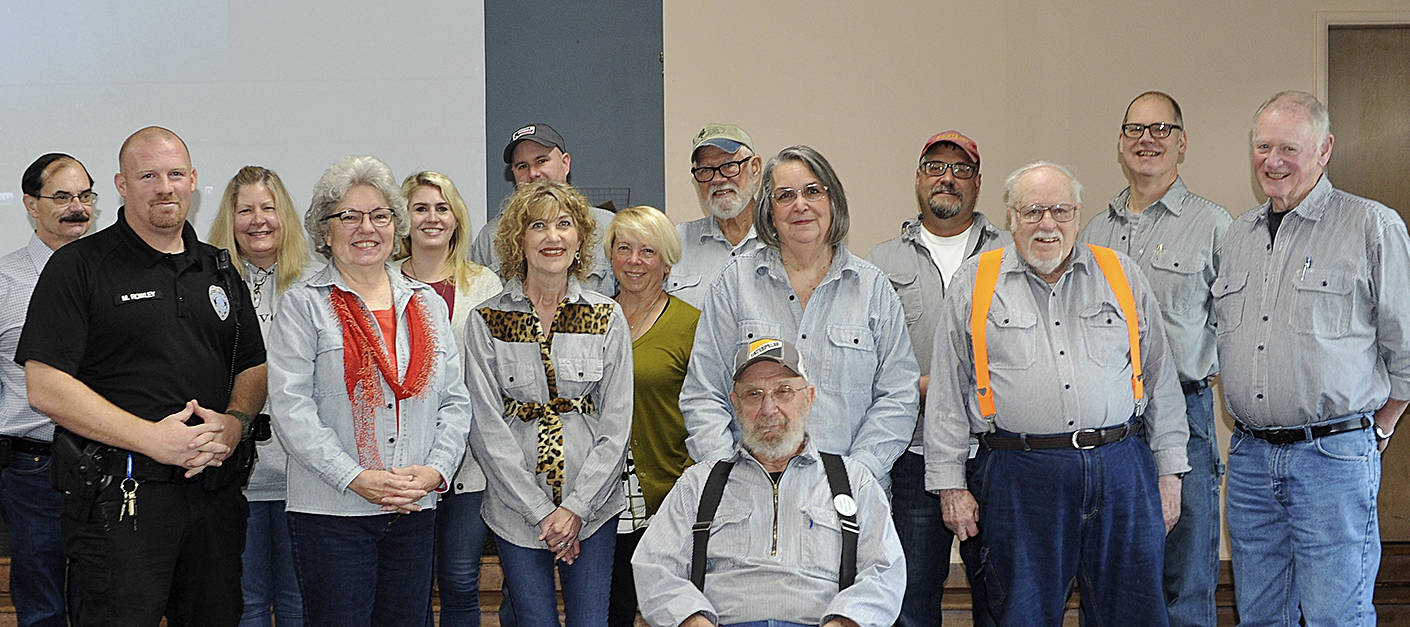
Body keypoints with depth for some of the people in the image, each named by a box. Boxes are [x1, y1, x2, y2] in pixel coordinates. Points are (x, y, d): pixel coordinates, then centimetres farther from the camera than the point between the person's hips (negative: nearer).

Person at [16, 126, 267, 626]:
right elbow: (46, 387, -11)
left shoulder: (220, 271, 15)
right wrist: (153, 439, -16)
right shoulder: (78, 266, -3)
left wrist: (235, 421, -5)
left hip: (216, 487, 5)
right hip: (119, 492, -5)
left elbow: (254, 368, 18)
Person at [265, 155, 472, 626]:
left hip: (415, 511, 4)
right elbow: (291, 408, -9)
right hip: (331, 512, -4)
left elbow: (455, 401, 11)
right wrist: (355, 478, -16)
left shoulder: (427, 304, 13)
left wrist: (437, 469, -5)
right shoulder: (303, 305, -1)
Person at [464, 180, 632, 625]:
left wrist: (575, 508, -9)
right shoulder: (486, 321, -1)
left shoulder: (607, 317, 2)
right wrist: (540, 512, -9)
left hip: (592, 508, 1)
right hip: (516, 510, -1)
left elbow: (616, 426, 0)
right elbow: (487, 429, -5)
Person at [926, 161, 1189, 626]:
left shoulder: (1124, 276, 11)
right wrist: (950, 484, 0)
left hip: (1121, 471, 2)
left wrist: (1169, 470, 9)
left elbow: (1159, 378, 13)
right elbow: (947, 393, 5)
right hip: (1020, 478, -1)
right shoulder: (974, 283, 6)